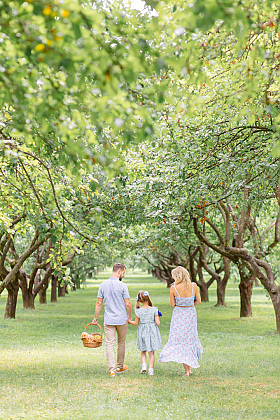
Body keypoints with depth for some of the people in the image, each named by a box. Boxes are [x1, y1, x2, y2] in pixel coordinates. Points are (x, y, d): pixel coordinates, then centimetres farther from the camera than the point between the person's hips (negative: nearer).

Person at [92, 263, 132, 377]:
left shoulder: (103, 285, 1)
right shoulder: (122, 286, -10)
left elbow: (99, 303, 3)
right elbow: (127, 304, -8)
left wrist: (95, 318, 12)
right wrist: (130, 316, 9)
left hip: (108, 320, 2)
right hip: (121, 319, -2)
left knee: (110, 345, 1)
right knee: (121, 343, 15)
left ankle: (112, 370, -4)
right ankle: (120, 367, 27)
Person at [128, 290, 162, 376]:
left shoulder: (138, 311, -9)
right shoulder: (154, 310, -12)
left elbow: (136, 323, 0)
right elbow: (158, 323, -11)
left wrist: (129, 321, 19)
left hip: (142, 332, 1)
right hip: (152, 332, -1)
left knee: (143, 351, 19)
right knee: (151, 352, 8)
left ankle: (144, 364, -1)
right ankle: (151, 369, 5)